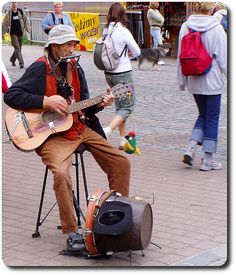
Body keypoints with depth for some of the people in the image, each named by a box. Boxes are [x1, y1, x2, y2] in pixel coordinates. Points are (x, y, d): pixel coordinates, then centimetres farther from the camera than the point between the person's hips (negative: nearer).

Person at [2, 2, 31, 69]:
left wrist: (28, 28, -5)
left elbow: (26, 20, 9)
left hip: (20, 33, 3)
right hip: (13, 33, -3)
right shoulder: (8, 13, 0)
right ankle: (21, 62, -17)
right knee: (17, 48, -13)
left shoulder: (21, 12, 2)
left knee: (18, 48, 13)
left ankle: (12, 59, 37)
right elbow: (5, 24, 6)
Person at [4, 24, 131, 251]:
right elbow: (11, 96, -15)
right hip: (51, 136, -7)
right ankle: (71, 232, -20)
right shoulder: (40, 68, -9)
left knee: (121, 162, -1)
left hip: (78, 129, 7)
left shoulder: (75, 69, 11)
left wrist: (99, 104, -4)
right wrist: (47, 101, -20)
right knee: (61, 173, -34)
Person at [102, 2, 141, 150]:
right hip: (123, 73, -7)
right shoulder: (123, 31, -15)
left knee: (119, 106, 16)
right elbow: (137, 52, -6)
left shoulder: (106, 30, 1)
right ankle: (108, 130, -19)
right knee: (127, 107, 1)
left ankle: (123, 140, 19)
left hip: (109, 73, 7)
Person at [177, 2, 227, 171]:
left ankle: (191, 148, 4)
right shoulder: (217, 29, -13)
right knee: (212, 119, 6)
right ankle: (208, 160, 9)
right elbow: (223, 57, -10)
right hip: (212, 81, -5)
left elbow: (181, 56, 4)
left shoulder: (185, 27, -1)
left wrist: (182, 81, 13)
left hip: (194, 81, 5)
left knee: (203, 115, 21)